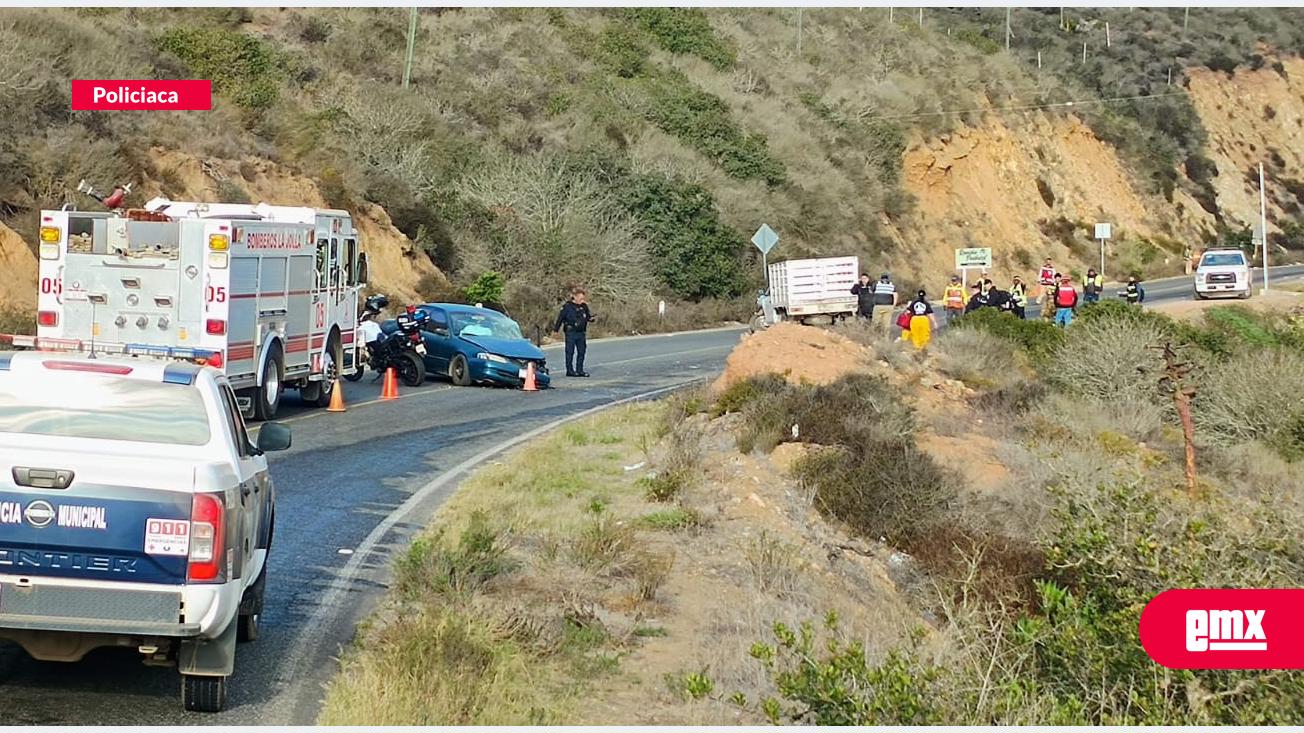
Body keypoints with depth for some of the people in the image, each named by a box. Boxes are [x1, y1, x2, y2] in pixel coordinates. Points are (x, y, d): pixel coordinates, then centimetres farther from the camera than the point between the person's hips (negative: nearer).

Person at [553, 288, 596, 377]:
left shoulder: (584, 307, 8)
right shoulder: (567, 307, -8)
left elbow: (587, 317, 17)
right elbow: (560, 318, -5)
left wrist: (592, 318, -7)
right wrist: (556, 329, -3)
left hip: (581, 333, 6)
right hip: (571, 333, -6)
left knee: (581, 351, 7)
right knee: (570, 352, -2)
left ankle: (579, 370, 15)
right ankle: (570, 370, 3)